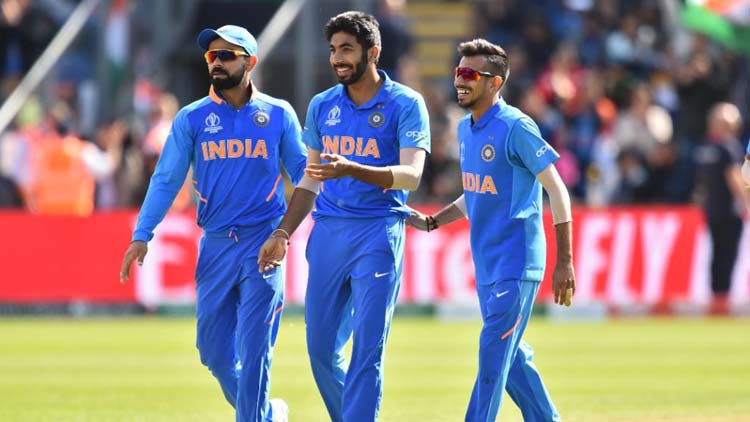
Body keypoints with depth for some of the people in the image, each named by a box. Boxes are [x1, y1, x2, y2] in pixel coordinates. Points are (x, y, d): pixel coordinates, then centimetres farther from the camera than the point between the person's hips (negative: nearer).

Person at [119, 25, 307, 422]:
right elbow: (167, 179, 3)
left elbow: (304, 174, 6)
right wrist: (142, 236, -6)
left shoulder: (279, 115, 3)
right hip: (215, 245, 3)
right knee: (214, 349, 6)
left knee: (253, 347, -9)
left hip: (264, 243, -3)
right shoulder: (192, 118, 5)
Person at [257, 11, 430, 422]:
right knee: (320, 348, 6)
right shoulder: (322, 105, 11)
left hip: (377, 233, -5)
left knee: (367, 349, -9)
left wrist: (352, 170, -30)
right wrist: (283, 233, 9)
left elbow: (410, 175, -17)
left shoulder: (405, 104, -5)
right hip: (327, 233, 5)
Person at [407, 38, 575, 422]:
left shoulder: (515, 127, -14)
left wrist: (564, 261, -18)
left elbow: (557, 190, -14)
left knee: (493, 356, -10)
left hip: (515, 264, -9)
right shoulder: (466, 129, 11)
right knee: (510, 356, 14)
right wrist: (430, 222, 11)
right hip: (486, 266, 9)